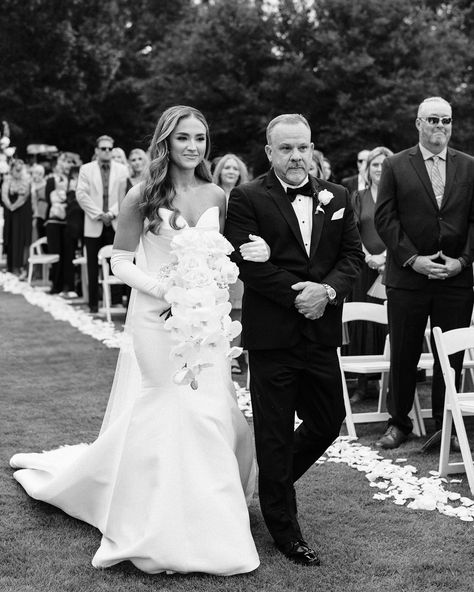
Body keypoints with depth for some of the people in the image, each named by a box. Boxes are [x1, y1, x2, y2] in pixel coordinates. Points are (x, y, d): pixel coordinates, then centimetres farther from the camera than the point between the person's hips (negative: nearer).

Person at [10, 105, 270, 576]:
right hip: (156, 318, -4)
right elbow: (120, 262, -6)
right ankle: (160, 532, 17)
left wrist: (253, 254, -6)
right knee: (159, 417, 1)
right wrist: (165, 290, -19)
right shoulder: (143, 196, -6)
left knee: (209, 413, 5)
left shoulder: (216, 197, 6)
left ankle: (203, 527, 26)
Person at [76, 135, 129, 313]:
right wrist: (98, 214, -9)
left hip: (115, 224, 0)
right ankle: (94, 303, 7)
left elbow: (124, 196, 2)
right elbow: (81, 195, -2)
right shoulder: (86, 169, 7)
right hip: (94, 225, 0)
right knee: (93, 267, 1)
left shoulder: (122, 170, 9)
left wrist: (112, 213, -11)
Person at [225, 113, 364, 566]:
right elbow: (245, 261, -13)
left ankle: (273, 484, 39)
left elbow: (352, 254, 7)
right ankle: (284, 531, 19)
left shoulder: (336, 197, 10)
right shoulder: (246, 199, -5)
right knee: (275, 435, 5)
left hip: (322, 332, 5)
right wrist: (296, 293, -17)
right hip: (272, 333, -5)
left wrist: (328, 290, -12)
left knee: (328, 422, 13)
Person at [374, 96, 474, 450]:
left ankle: (445, 425, 19)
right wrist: (412, 259, -12)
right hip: (408, 276, -1)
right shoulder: (396, 166, 2)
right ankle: (399, 423, 21)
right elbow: (385, 218, -3)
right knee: (403, 355, 7)